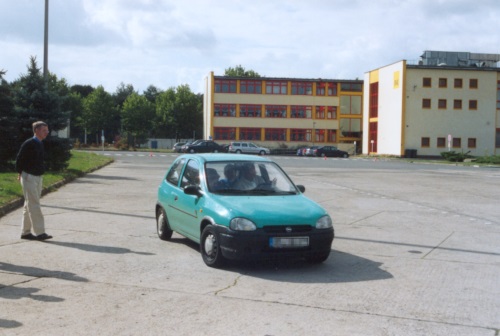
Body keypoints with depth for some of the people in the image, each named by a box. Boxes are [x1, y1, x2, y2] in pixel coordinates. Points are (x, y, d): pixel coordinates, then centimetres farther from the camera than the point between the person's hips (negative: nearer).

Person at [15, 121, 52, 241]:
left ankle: (25, 232, 19)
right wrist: (20, 173, -3)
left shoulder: (40, 144, 12)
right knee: (34, 205, -9)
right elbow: (19, 159, -10)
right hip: (29, 177, -8)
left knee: (29, 206, 12)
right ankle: (39, 232, -9)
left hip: (38, 178, 8)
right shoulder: (28, 144, -14)